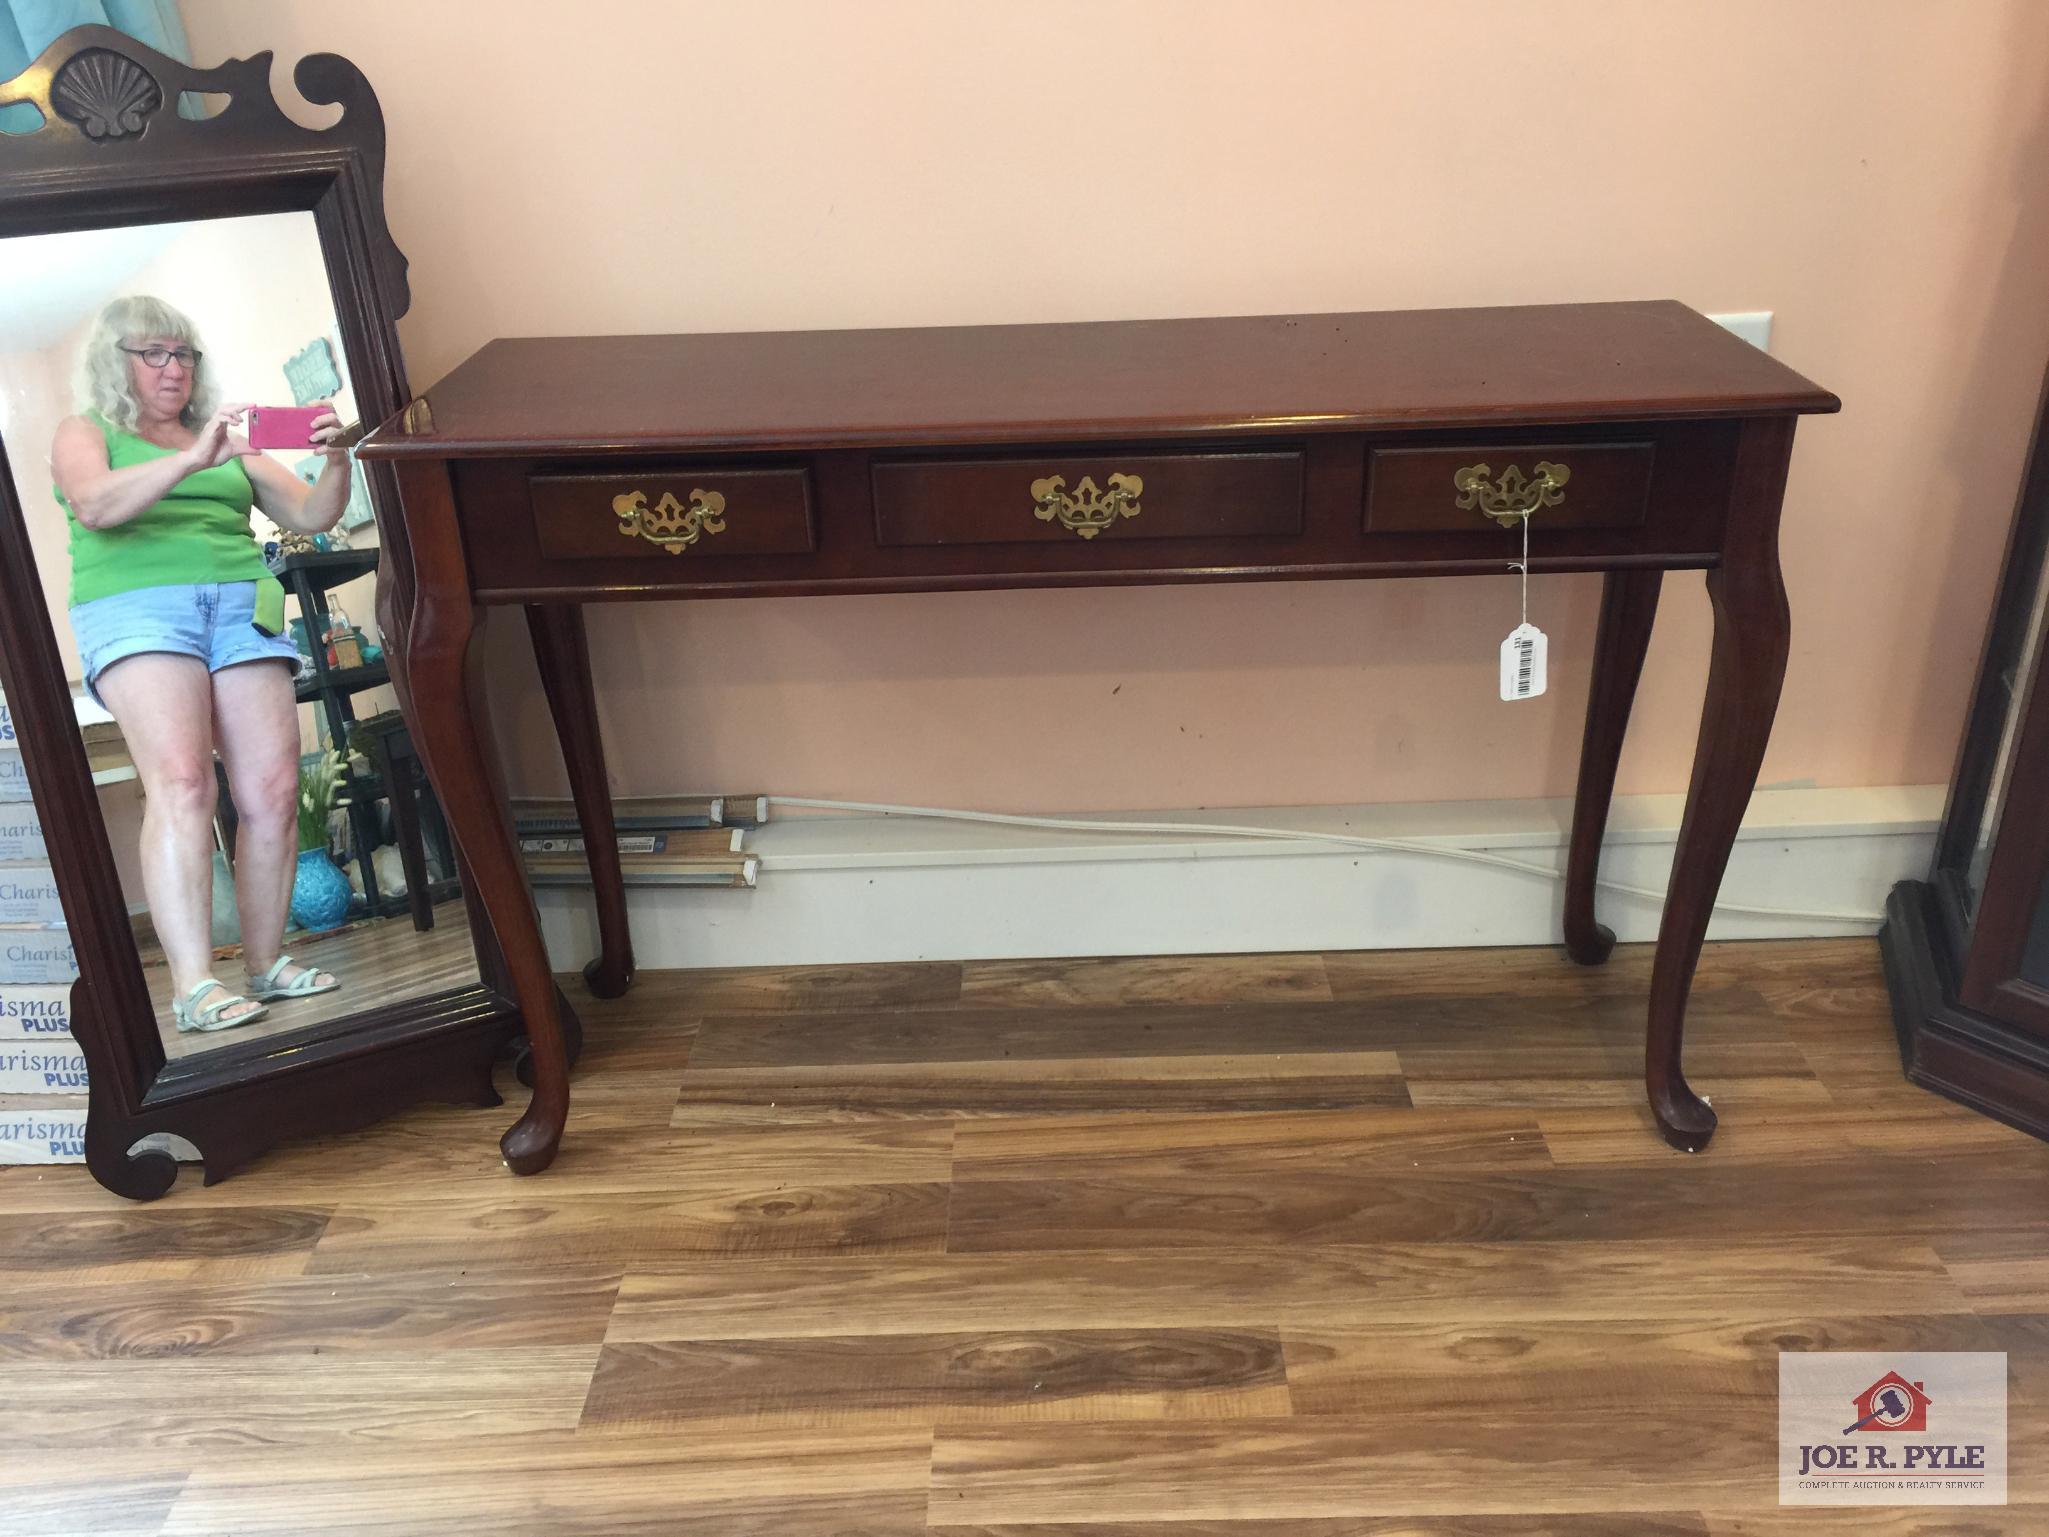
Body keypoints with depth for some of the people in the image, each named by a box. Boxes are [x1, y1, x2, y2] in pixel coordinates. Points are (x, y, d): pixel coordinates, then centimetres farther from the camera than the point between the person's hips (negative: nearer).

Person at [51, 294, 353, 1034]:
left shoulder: (226, 440, 25)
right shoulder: (86, 431, 14)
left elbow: (312, 515, 16)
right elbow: (94, 504, -8)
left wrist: (335, 459, -5)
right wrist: (192, 460, -21)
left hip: (242, 610, 4)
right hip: (137, 611, -4)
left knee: (273, 791, -8)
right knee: (182, 781, -22)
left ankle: (266, 964, 1)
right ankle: (194, 987, -25)